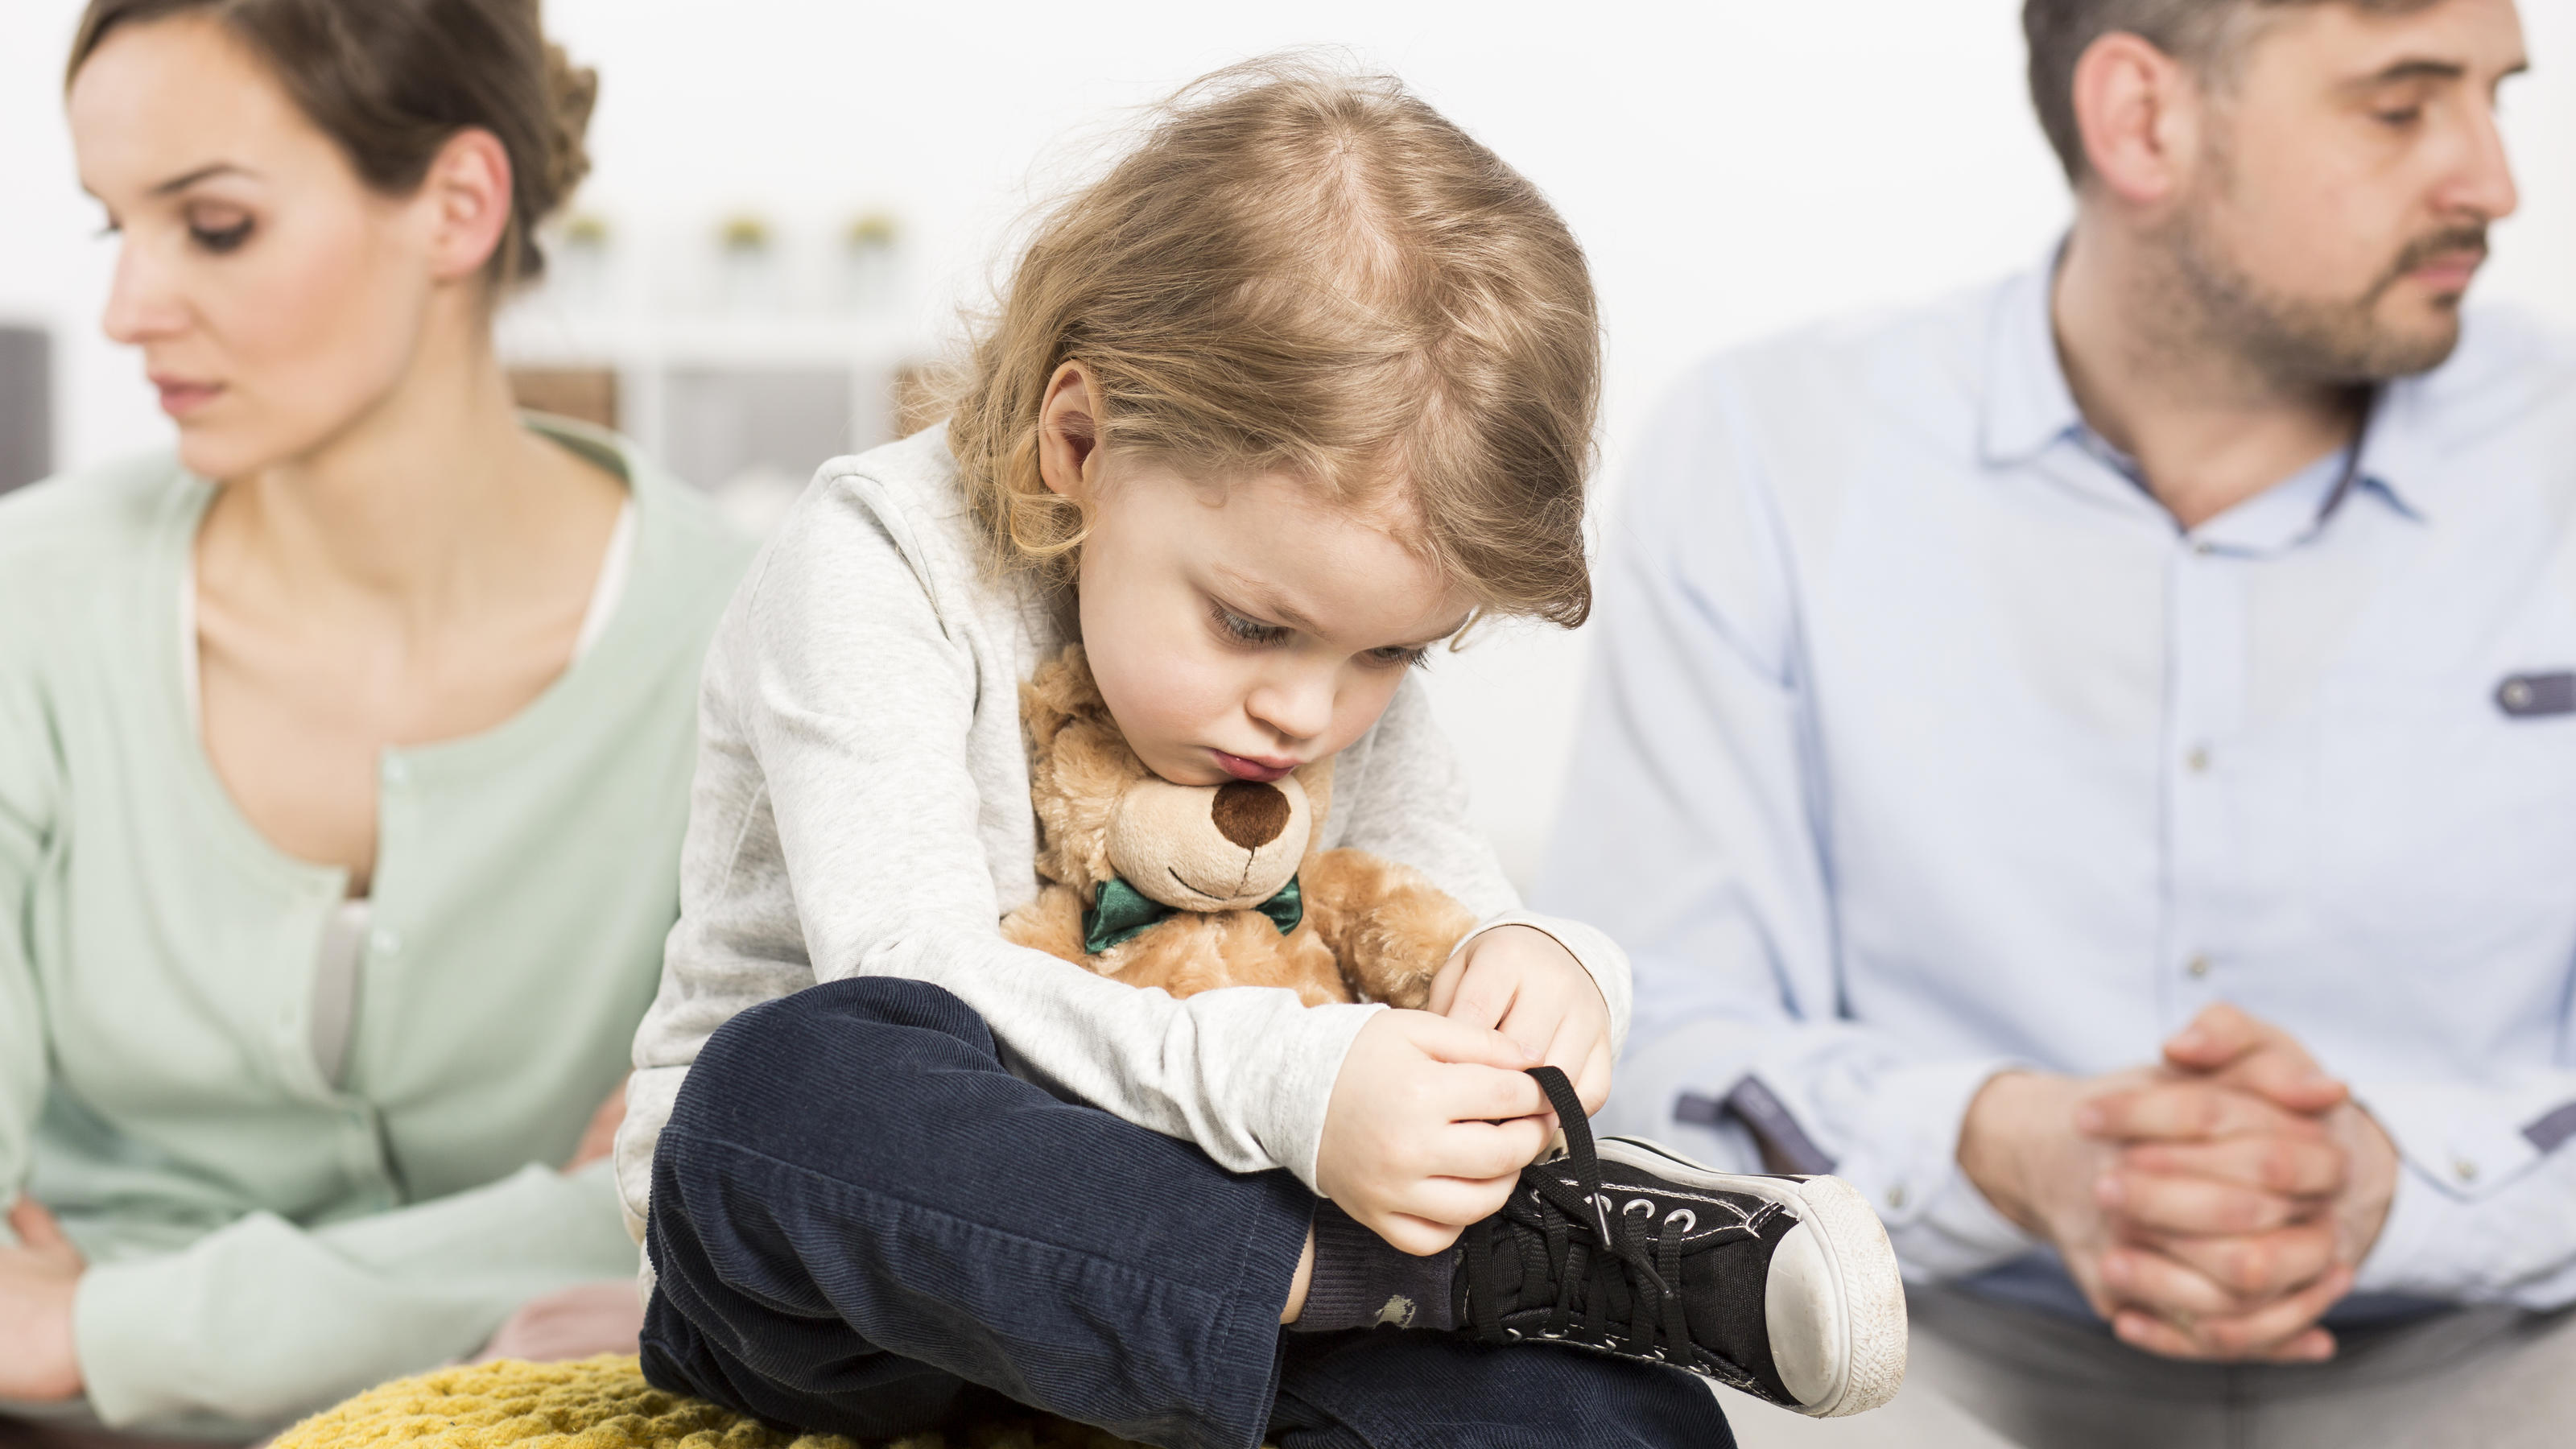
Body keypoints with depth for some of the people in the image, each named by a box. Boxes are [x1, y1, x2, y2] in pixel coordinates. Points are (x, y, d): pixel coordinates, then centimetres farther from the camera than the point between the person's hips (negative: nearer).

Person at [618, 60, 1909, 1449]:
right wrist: (1287, 1081, -42)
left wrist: (1536, 974, -23)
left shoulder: (1347, 612, 2)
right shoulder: (871, 571, -16)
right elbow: (911, 990, -28)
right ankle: (1481, 1266, -38)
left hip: (1182, 1214, 2)